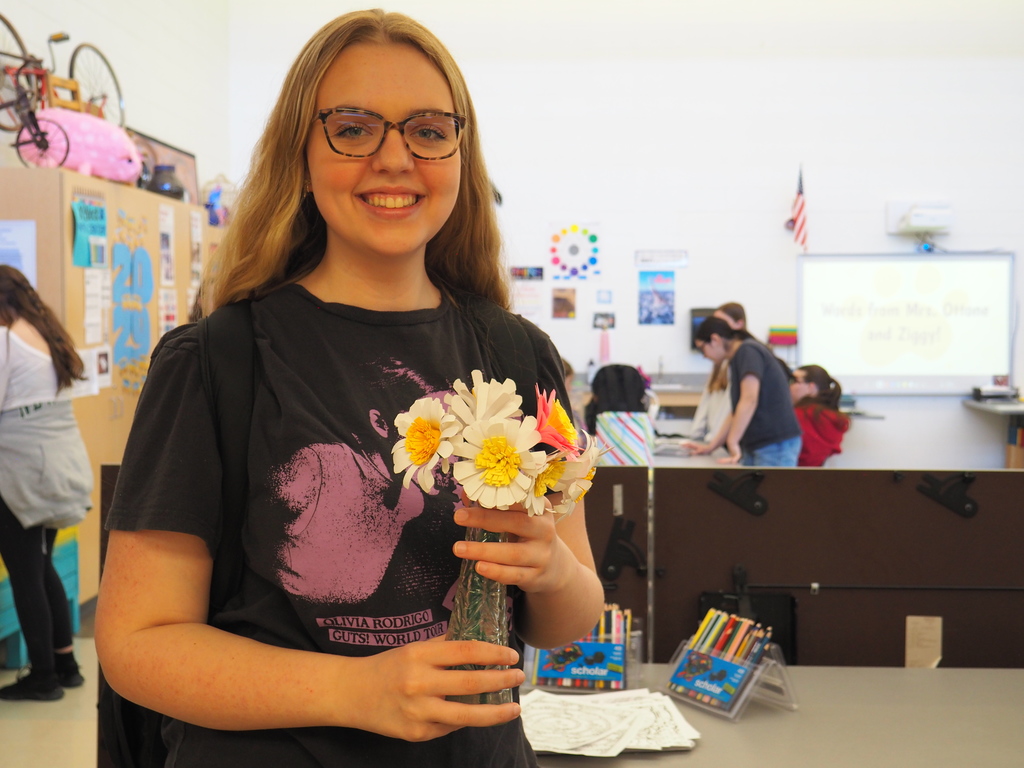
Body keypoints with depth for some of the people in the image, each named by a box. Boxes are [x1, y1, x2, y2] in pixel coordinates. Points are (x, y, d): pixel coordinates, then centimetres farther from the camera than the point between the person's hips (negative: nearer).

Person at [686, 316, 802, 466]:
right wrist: (711, 447, 21)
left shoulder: (748, 351, -10)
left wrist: (732, 442, -20)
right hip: (756, 445, 9)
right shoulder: (737, 359, 20)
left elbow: (749, 400, -22)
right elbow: (737, 412, 24)